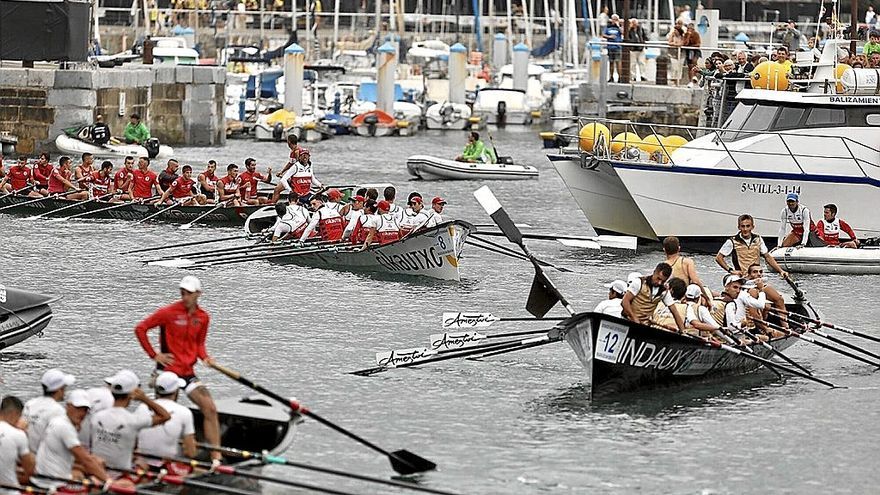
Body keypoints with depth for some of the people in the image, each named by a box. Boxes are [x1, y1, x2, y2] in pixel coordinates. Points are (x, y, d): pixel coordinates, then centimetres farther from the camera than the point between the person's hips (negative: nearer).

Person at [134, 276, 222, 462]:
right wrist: (154, 355, -8)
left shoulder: (203, 317, 6)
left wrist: (205, 357, -1)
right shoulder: (169, 312, -11)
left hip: (188, 372, 5)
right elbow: (140, 329, -6)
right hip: (167, 370, -5)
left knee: (210, 409, -5)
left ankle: (216, 458, -4)